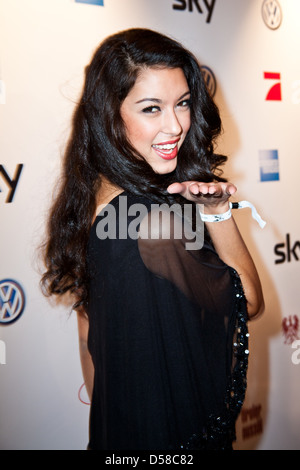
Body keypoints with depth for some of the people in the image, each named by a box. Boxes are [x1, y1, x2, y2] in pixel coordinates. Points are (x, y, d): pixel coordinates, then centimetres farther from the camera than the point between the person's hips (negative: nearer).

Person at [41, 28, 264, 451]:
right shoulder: (156, 224, -32)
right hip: (178, 431, -7)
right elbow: (251, 302, -16)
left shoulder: (89, 197, -5)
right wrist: (217, 211, -21)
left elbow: (89, 337, 5)